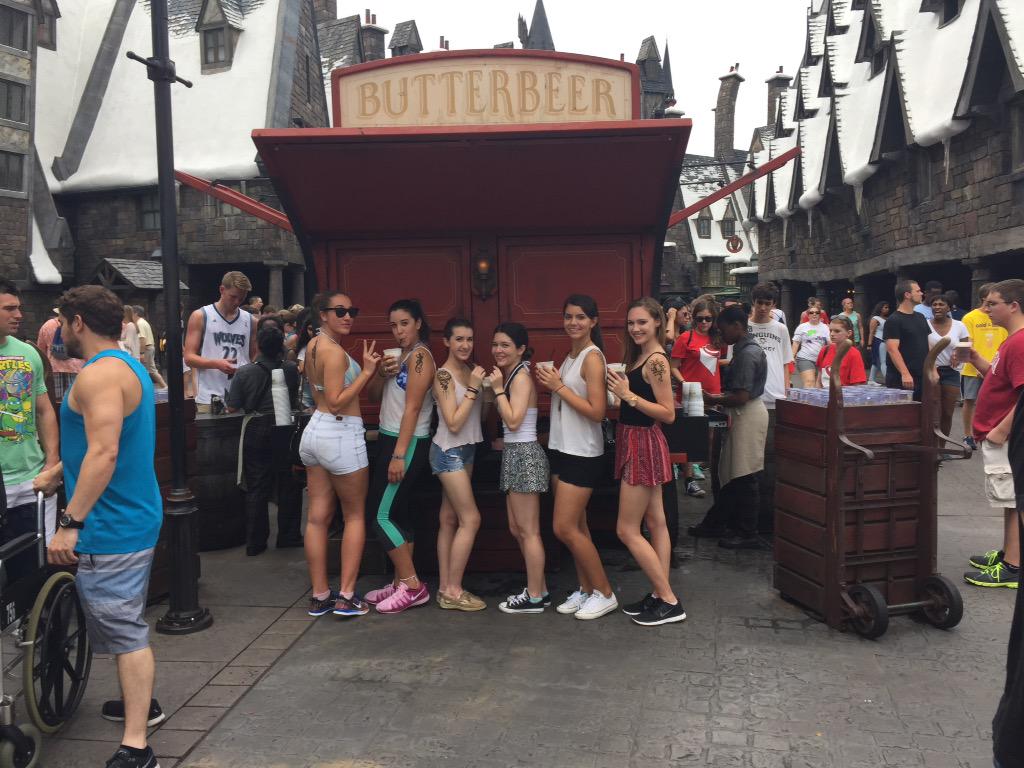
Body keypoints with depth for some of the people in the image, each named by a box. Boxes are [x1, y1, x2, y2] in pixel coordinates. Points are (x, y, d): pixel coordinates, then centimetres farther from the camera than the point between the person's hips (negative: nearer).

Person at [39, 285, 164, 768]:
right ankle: (139, 703, 39)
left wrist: (70, 523, -28)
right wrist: (55, 473, 30)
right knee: (125, 623, 23)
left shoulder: (100, 374, -19)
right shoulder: (126, 366, 14)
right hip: (132, 516, 10)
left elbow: (104, 453, -29)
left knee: (125, 631, -7)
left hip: (111, 527, -10)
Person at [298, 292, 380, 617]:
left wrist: (368, 371, 13)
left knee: (318, 516, 9)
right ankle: (346, 597, 6)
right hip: (341, 435, -8)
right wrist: (366, 372, -18)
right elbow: (337, 402, -21)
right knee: (355, 515, 5)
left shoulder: (313, 345, 13)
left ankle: (320, 596, 16)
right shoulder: (334, 351, -16)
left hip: (315, 430, 9)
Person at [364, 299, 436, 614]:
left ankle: (412, 585, -2)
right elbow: (375, 397, 16)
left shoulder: (420, 355, -13)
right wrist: (381, 374, -6)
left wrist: (399, 455, -22)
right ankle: (401, 583, 17)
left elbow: (412, 408, -19)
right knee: (396, 512, 10)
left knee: (382, 515, -9)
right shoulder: (398, 355, 15)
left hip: (407, 444, -9)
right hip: (389, 440, 9)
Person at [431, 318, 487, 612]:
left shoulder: (470, 370, 6)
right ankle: (453, 591, 0)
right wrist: (473, 388, -21)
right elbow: (453, 423, -21)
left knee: (449, 518, 10)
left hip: (466, 450, 8)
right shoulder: (444, 375, -16)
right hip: (449, 452, -8)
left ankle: (445, 587, 17)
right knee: (470, 519, -8)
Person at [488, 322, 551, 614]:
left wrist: (497, 389, -15)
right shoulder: (511, 376, 14)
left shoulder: (521, 377, -13)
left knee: (528, 531, -2)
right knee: (517, 530, 15)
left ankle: (534, 598, 7)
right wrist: (495, 388, 13)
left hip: (524, 455, -10)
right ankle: (539, 590, 23)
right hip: (514, 455, 10)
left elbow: (513, 421, -20)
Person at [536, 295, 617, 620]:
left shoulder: (592, 357, -14)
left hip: (582, 455, -8)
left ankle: (605, 593, 8)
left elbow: (597, 411, -22)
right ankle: (585, 589, 23)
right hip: (561, 449, 8)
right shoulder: (570, 355, 12)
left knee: (565, 528, -6)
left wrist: (558, 387, -18)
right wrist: (550, 383, 3)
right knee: (576, 527, 12)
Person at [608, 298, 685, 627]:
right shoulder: (639, 356, 11)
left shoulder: (656, 360, -17)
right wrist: (621, 391, 0)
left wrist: (628, 395, -23)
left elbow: (668, 414, -21)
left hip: (644, 445, -10)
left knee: (627, 530, -3)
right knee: (655, 524, 13)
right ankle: (661, 595, 22)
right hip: (639, 444, 10)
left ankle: (669, 602, 4)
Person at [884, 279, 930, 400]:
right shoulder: (893, 321, -9)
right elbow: (892, 349, -18)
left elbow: (927, 345, 21)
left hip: (922, 377, 8)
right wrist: (905, 374, -26)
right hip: (900, 380, -8)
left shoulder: (921, 318, 16)